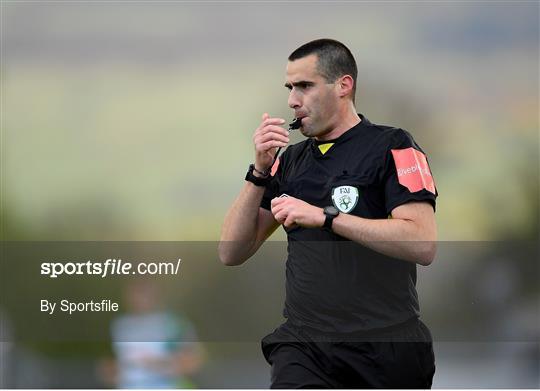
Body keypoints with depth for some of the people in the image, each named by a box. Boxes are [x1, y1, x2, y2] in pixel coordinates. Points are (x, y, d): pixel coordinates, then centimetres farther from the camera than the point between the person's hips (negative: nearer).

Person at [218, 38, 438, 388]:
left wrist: (324, 217, -18)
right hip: (305, 343, 3)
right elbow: (232, 253, 12)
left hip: (386, 345, -3)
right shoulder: (291, 161, 15)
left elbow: (423, 244, -16)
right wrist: (260, 171, -1)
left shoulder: (391, 147, -1)